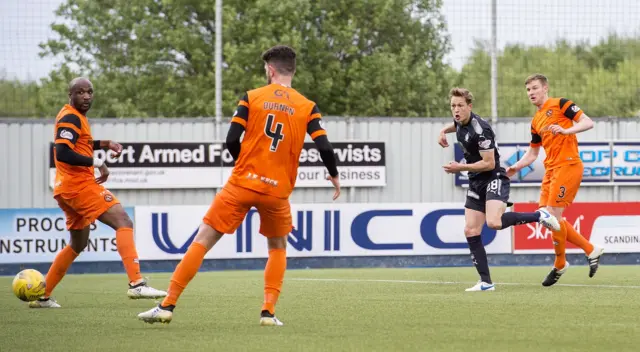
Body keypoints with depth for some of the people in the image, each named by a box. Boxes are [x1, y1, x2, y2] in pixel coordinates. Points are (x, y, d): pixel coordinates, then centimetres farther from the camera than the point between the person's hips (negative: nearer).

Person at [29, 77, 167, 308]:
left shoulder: (76, 116, 19)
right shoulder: (71, 118, -12)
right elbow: (62, 153, -24)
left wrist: (104, 144, 22)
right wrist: (97, 163, -22)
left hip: (67, 189, 11)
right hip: (80, 184, -11)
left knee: (78, 244, 23)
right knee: (123, 222, -19)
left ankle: (42, 296, 24)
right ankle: (136, 284, -32)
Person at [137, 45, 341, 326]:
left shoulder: (252, 98, 0)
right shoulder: (307, 107, 1)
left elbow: (232, 140, -6)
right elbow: (324, 147, -6)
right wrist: (334, 175, 12)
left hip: (242, 185, -1)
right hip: (277, 190, 1)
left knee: (202, 240, 5)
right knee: (278, 247, 24)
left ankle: (167, 305, 2)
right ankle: (268, 311, 8)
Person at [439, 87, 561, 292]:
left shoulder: (480, 129, -22)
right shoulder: (460, 122, 5)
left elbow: (488, 163, -23)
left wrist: (460, 168, -19)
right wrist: (444, 131, 17)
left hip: (494, 179, -9)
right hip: (476, 183, 9)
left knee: (494, 222, -32)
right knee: (470, 231, -1)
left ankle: (539, 216, -10)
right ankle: (486, 282, 3)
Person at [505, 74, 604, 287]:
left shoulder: (560, 104, -2)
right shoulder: (536, 122, 20)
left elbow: (588, 123, -9)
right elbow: (532, 153, 26)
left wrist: (566, 131, -24)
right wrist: (516, 167, 11)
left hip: (568, 165, -9)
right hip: (550, 169, 9)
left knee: (553, 215, -12)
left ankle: (560, 265, 4)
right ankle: (591, 250, 13)